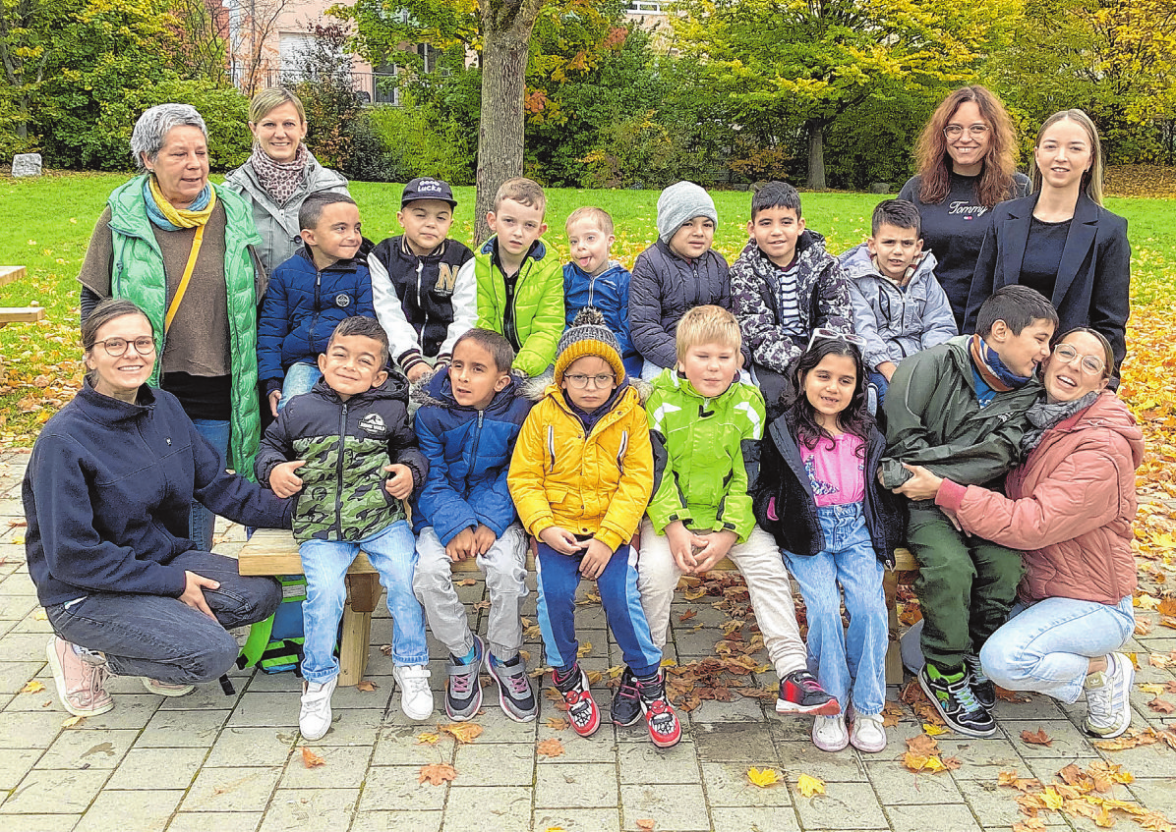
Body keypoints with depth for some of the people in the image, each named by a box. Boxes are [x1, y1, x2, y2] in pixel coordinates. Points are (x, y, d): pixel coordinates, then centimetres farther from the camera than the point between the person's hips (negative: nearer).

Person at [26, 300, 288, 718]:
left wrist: (292, 512, -11)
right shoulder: (63, 441, -21)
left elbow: (216, 484, 2)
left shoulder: (166, 408, 0)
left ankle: (163, 639, 8)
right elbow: (71, 555, -21)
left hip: (166, 558, 7)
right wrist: (171, 583, -20)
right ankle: (85, 653, 1)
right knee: (213, 652, -22)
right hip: (87, 592, -7)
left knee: (261, 594, -12)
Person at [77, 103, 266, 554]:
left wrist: (257, 380, 9)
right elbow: (94, 301, 5)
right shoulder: (122, 218, -1)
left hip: (215, 392, 2)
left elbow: (255, 305, 11)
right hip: (144, 390, -1)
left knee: (202, 500, 12)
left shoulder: (233, 218, 4)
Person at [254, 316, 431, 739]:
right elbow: (270, 444, 18)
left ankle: (410, 666, 5)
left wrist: (411, 470, -2)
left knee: (404, 577, -20)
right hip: (320, 527, 0)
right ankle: (318, 680, 4)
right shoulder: (300, 410, 4)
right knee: (324, 590, -21)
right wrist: (273, 469, -3)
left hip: (382, 519, 0)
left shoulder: (391, 410, 4)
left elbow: (412, 446, 18)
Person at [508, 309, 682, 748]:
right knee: (554, 593, -20)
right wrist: (544, 527, -13)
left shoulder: (631, 415, -1)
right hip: (558, 527, 1)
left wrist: (608, 538, -14)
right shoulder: (543, 415, 1)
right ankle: (566, 674, 7)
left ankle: (648, 679, 3)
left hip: (612, 526, -1)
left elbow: (637, 482, -4)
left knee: (620, 594, -20)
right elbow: (523, 479, 2)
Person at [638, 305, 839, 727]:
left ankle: (793, 674, -12)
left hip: (732, 515, 1)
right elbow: (654, 471, -7)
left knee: (768, 565, -18)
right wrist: (673, 528, -18)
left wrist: (727, 535, -16)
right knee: (655, 569, -23)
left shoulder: (748, 404, -3)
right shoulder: (662, 399, -6)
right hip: (672, 513, -1)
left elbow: (748, 477, -5)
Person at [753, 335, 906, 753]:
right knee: (824, 606, -24)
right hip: (807, 536, -2)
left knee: (869, 604, -20)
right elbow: (764, 488, 7)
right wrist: (775, 507, -15)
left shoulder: (866, 434, 11)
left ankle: (866, 707, -4)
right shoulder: (784, 434, 1)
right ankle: (829, 704, -5)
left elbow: (883, 489, 21)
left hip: (857, 532, 2)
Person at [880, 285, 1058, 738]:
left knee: (1006, 563, -22)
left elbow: (996, 455, -12)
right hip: (920, 502, -4)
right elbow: (903, 441, -15)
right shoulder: (931, 366, -10)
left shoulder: (1024, 394, 4)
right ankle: (944, 672, -7)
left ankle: (974, 657, 3)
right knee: (951, 564, -29)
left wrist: (921, 474, -22)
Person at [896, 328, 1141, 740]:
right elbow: (1005, 499, 12)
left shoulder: (1103, 449, -21)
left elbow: (1033, 524, -28)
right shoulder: (1032, 425, 2)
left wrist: (944, 491, -28)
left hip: (1091, 604, -7)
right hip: (1027, 593, 7)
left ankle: (1103, 669, -2)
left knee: (1003, 659, -32)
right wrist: (959, 504, -13)